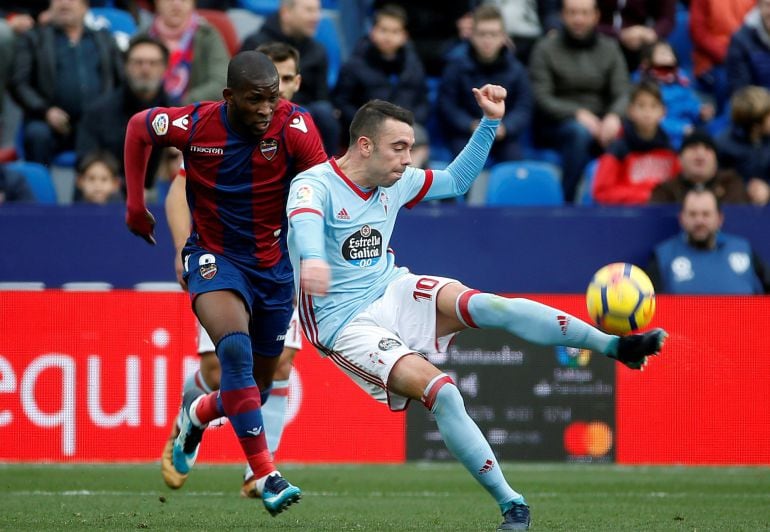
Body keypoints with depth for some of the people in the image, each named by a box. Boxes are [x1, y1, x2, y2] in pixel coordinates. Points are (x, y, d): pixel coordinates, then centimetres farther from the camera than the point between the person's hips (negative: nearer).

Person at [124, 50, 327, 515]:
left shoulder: (293, 124, -18)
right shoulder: (194, 125, -15)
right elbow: (138, 127, 5)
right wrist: (135, 203, 5)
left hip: (274, 263, 2)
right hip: (215, 257, -2)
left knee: (258, 387, 13)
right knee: (235, 347, -31)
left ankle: (198, 413, 49)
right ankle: (266, 474, -30)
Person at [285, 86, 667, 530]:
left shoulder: (394, 182, 6)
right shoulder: (316, 184, -16)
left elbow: (456, 180, 22)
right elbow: (304, 218, -40)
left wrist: (491, 122, 10)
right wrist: (313, 259, -63)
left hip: (394, 293, 6)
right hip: (346, 325, -6)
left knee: (487, 306, -24)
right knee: (440, 390, -29)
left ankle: (616, 346, -30)